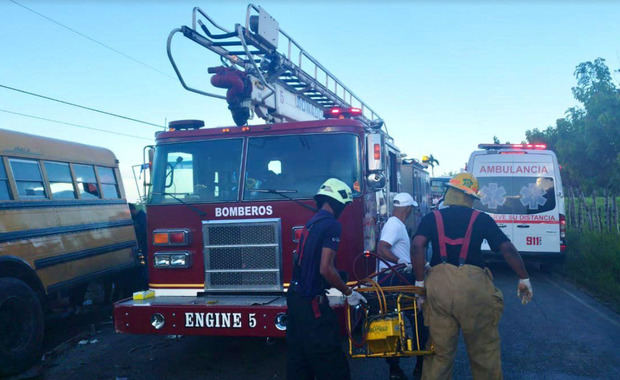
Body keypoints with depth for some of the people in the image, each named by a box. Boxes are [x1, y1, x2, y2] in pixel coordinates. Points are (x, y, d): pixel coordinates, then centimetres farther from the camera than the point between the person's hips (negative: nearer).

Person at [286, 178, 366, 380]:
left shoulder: (311, 222, 13)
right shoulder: (332, 224, -14)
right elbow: (325, 269, -20)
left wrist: (332, 290, 29)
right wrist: (348, 292, -7)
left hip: (295, 296, 10)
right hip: (312, 302, -9)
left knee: (298, 359, 17)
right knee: (331, 363, -2)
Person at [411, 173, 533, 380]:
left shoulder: (432, 218, 10)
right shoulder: (482, 219, 9)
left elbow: (417, 246, -5)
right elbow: (508, 248, 3)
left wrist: (420, 282, 0)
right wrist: (524, 279, 14)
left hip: (438, 283, 1)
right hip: (474, 285, -1)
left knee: (439, 349, 12)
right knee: (484, 349, 15)